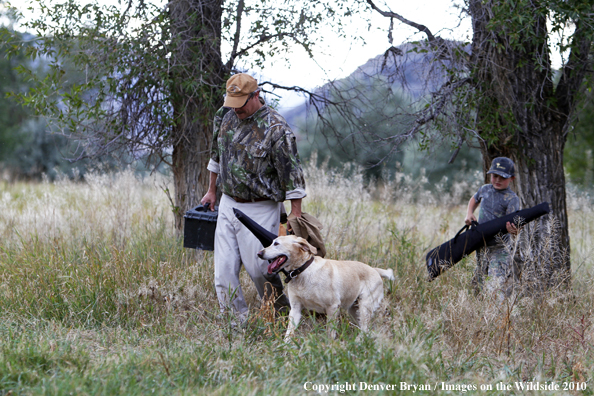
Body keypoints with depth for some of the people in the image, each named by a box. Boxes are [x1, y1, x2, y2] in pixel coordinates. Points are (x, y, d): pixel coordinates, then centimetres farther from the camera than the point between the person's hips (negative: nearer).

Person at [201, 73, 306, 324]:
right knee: (224, 270, 0)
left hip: (260, 209, -6)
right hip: (228, 204, 6)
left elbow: (292, 174, -15)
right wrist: (212, 190, 25)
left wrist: (295, 215, -16)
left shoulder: (276, 129, -17)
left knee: (258, 268, -5)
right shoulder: (225, 116, 3)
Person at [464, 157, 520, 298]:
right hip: (481, 247, 7)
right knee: (477, 287, 15)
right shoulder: (485, 190, 10)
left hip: (499, 250, -7)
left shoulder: (512, 199, -10)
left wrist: (513, 229, -45)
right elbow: (474, 200, 32)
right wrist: (469, 213, 15)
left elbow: (512, 222, -22)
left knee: (496, 290, -22)